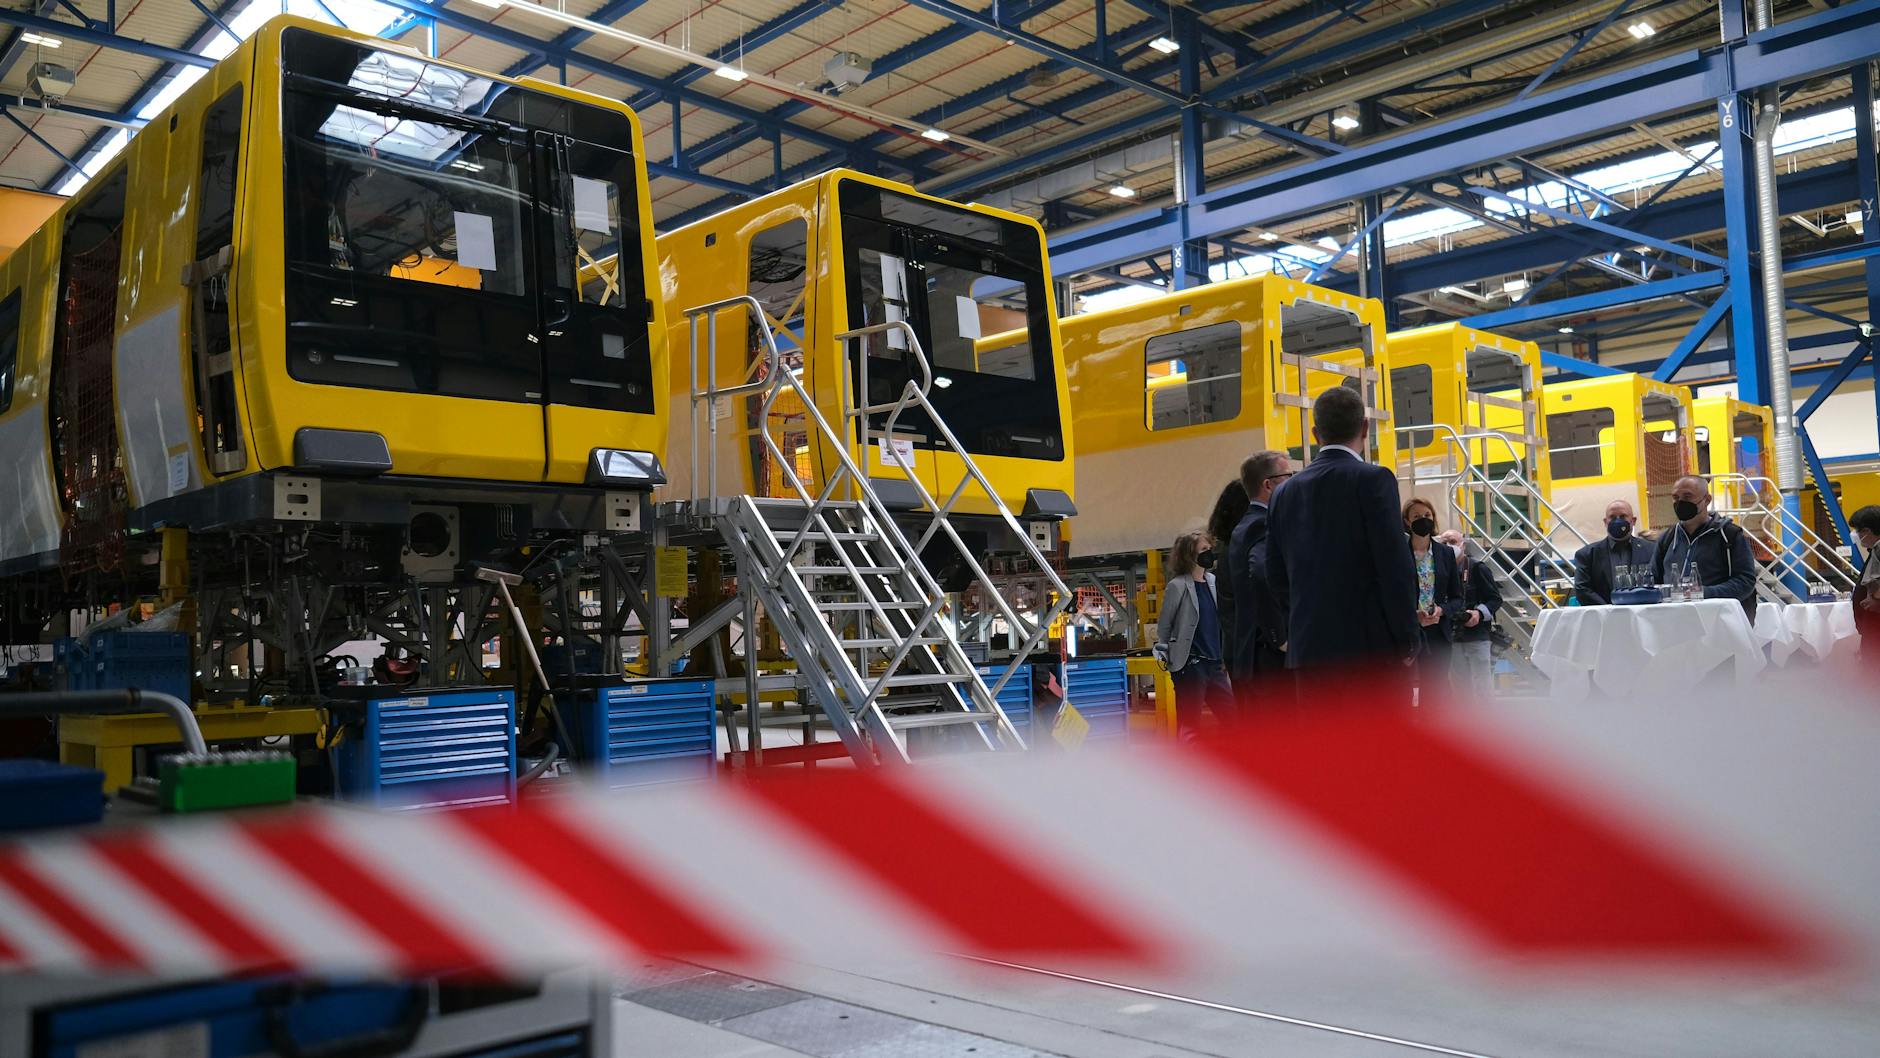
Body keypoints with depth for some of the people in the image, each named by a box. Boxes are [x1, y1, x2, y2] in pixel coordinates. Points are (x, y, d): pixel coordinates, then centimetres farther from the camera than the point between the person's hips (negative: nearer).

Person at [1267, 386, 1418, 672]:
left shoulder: (1283, 494, 10)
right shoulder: (1373, 479, -7)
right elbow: (1395, 566, -11)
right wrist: (1407, 641, -3)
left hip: (1306, 651, 5)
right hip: (1371, 648, -5)